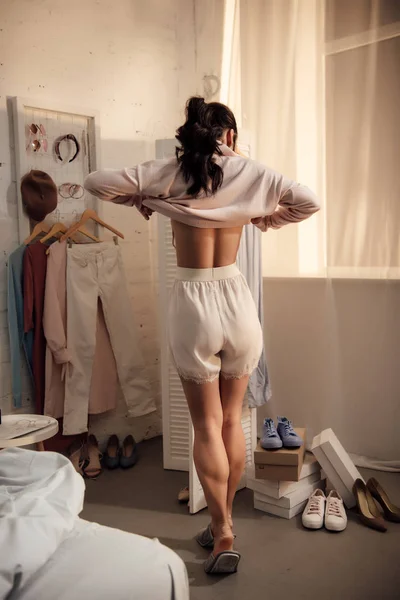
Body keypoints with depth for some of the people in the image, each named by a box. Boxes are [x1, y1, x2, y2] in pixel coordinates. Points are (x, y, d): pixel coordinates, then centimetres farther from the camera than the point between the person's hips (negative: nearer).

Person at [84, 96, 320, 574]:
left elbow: (96, 183, -4)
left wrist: (138, 201, 12)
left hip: (191, 304, -1)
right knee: (232, 421, 16)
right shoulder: (249, 172, 1)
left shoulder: (168, 173, -3)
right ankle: (222, 522, 29)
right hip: (236, 299, 2)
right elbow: (308, 202, 3)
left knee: (207, 425, 10)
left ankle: (223, 534, 12)